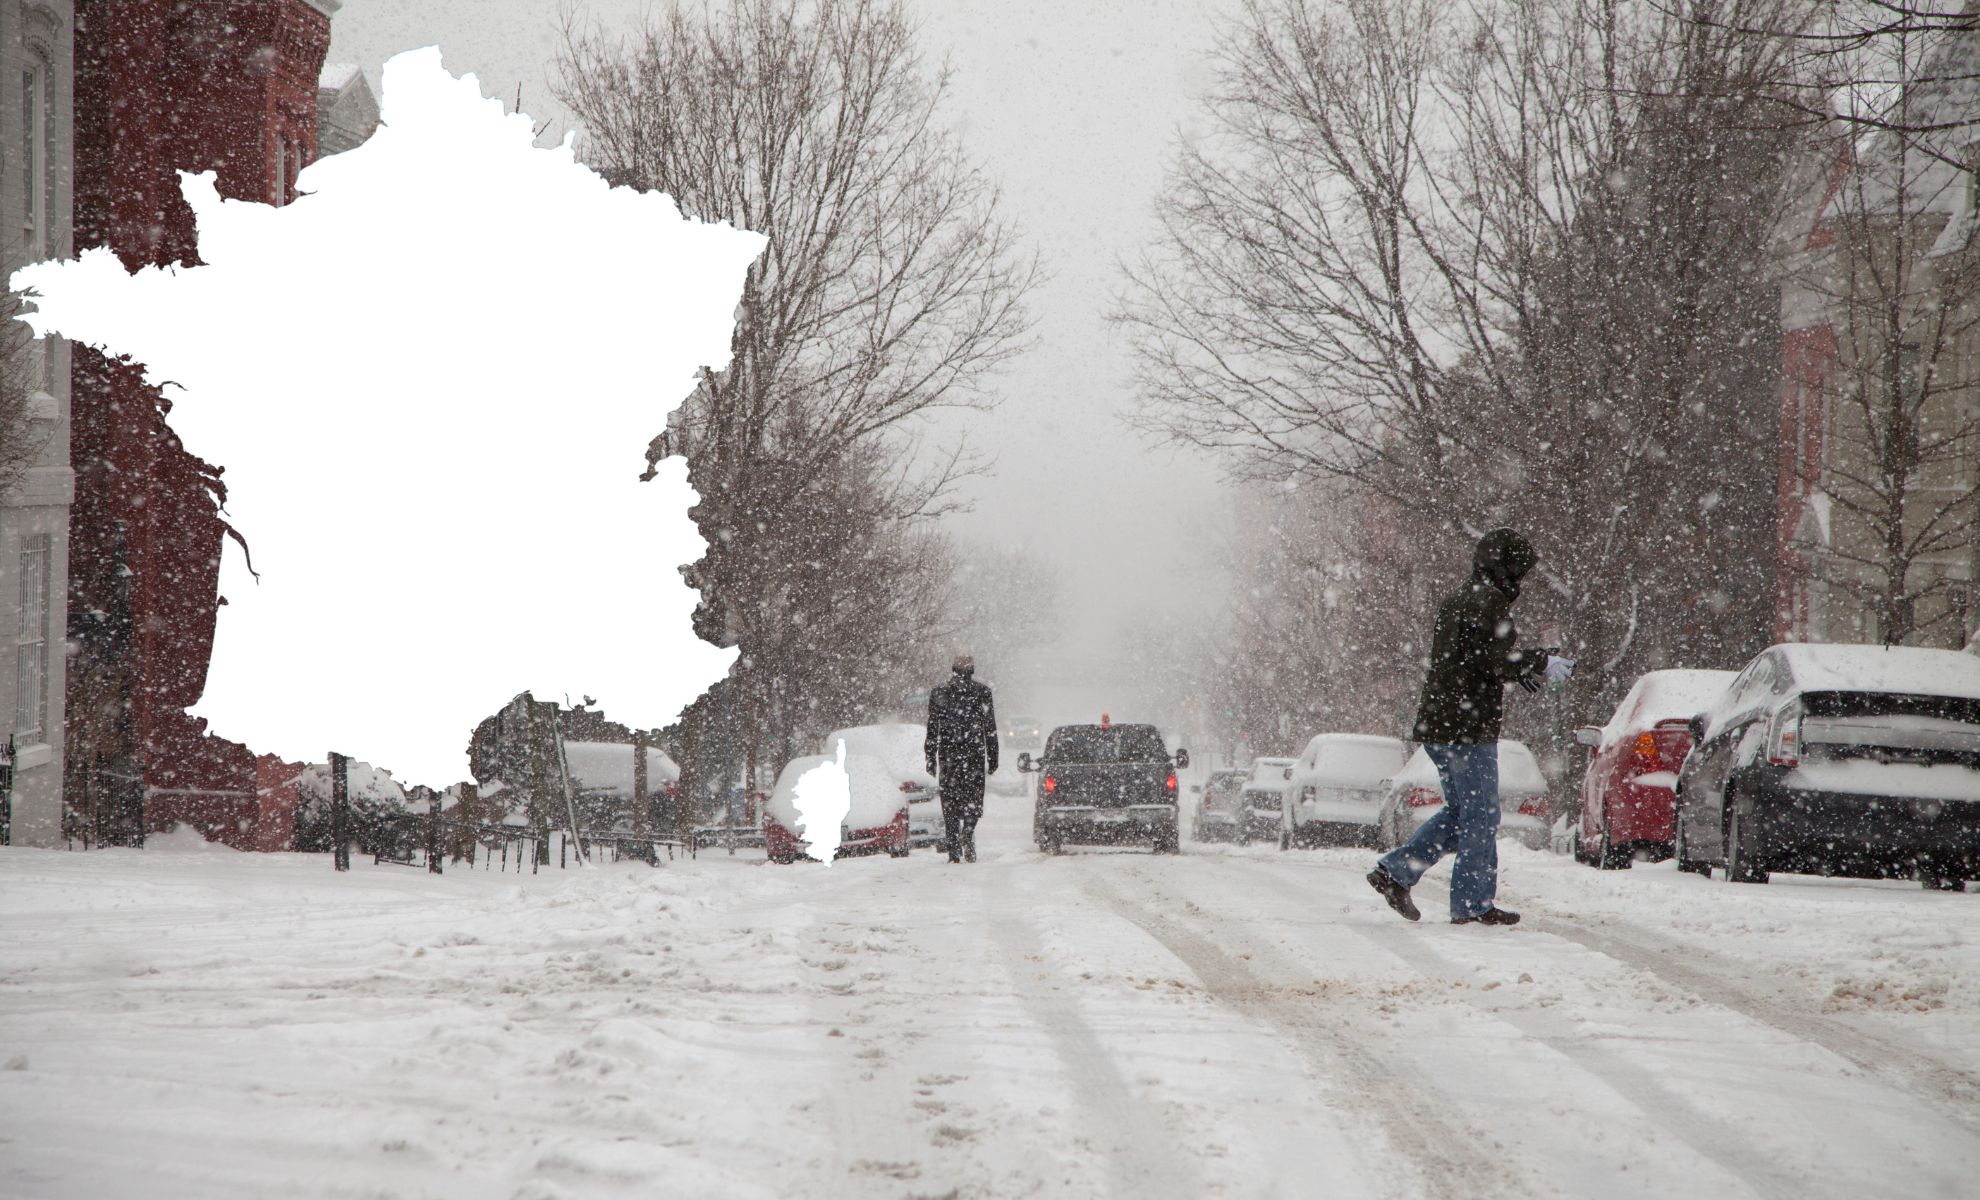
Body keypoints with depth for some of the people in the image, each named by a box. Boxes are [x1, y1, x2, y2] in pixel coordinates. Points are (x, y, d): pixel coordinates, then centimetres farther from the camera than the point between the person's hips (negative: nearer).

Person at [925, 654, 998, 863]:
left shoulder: (939, 692, 7)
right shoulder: (982, 691, 3)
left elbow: (932, 730, 7)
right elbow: (990, 729, 2)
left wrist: (931, 760, 11)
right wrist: (993, 759, 7)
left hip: (948, 754, 1)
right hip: (974, 753, -1)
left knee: (950, 801, 6)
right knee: (973, 799, 5)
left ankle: (954, 852, 1)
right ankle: (968, 831, -23)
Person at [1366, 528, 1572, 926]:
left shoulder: (1453, 603, 17)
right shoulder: (1489, 604, -13)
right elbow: (1501, 661, -21)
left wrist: (1521, 668, 17)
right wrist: (1542, 664, -4)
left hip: (1435, 725, 9)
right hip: (1469, 728, -9)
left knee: (1460, 811, 18)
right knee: (1481, 816, -2)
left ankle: (1395, 871, 13)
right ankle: (1472, 904, 1)